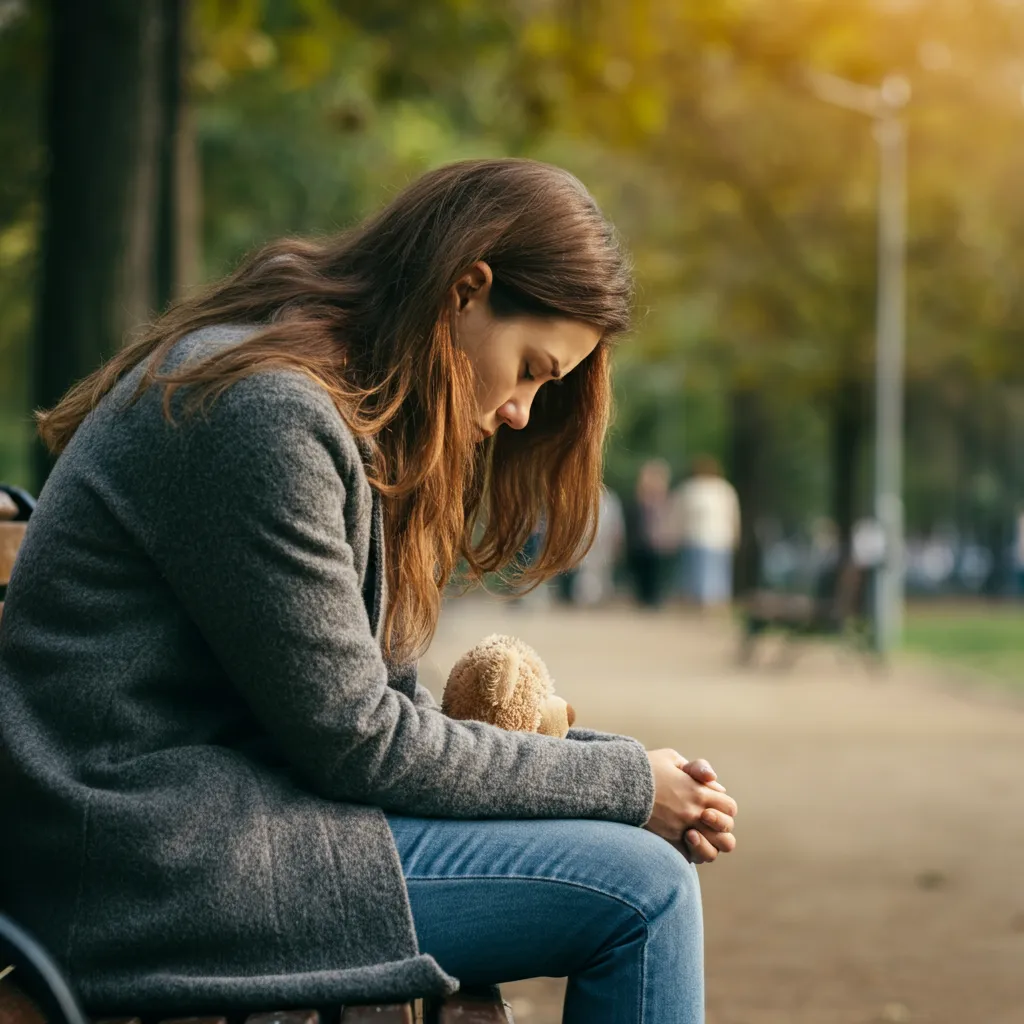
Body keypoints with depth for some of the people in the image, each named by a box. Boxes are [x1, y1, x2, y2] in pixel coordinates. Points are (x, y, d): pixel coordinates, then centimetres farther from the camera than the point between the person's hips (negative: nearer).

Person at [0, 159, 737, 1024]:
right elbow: (355, 740, -16)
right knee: (640, 889, -13)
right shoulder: (264, 410, -17)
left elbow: (388, 709, 12)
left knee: (653, 859, 7)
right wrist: (624, 784, -7)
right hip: (155, 867, -10)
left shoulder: (340, 414, 16)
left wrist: (627, 776, 0)